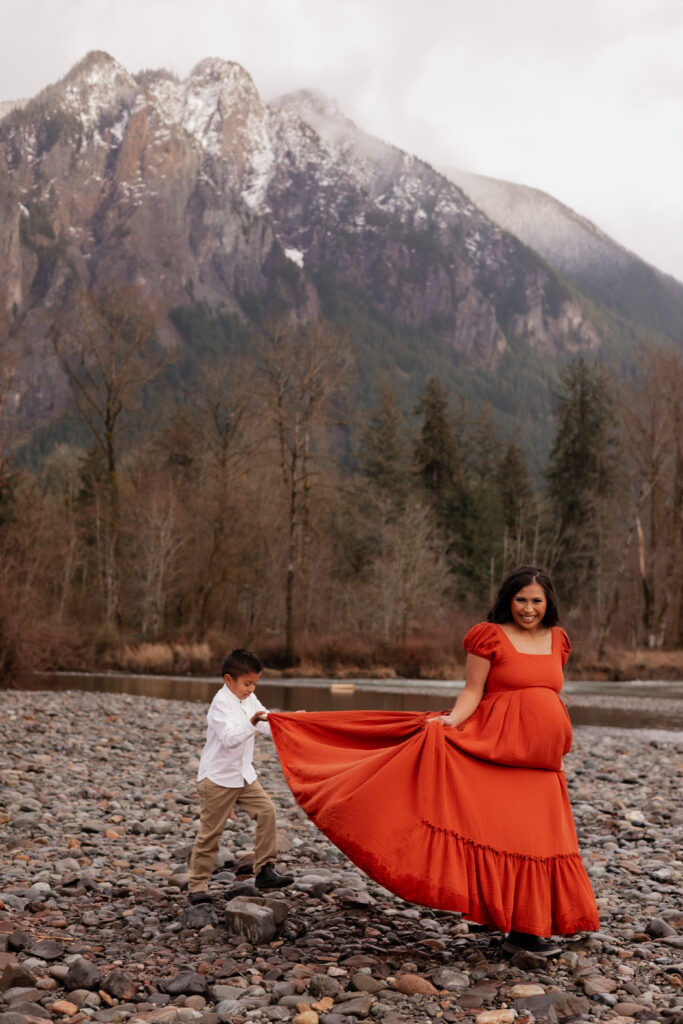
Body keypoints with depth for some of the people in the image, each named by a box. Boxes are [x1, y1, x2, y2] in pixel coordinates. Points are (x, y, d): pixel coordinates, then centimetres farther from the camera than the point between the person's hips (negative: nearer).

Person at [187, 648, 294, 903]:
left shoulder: (250, 700, 6)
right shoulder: (221, 703, -18)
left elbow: (268, 726, 11)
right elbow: (230, 738, -31)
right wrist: (252, 722, -44)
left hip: (243, 774, 7)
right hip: (217, 777, -7)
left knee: (266, 811, -5)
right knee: (210, 832, -1)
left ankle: (265, 871, 3)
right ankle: (197, 886, 10)